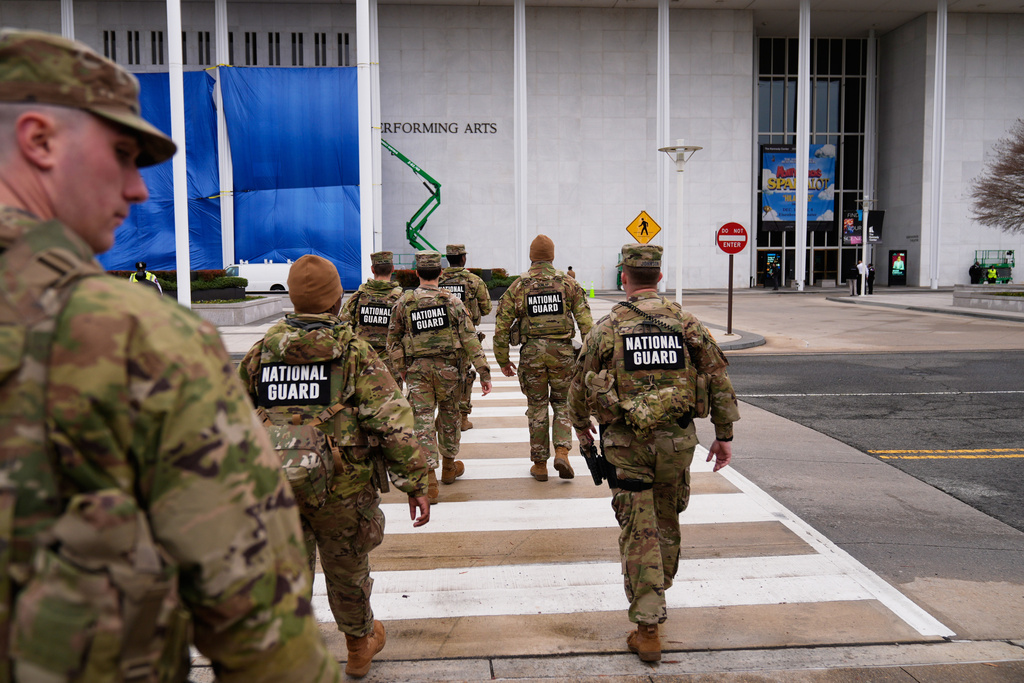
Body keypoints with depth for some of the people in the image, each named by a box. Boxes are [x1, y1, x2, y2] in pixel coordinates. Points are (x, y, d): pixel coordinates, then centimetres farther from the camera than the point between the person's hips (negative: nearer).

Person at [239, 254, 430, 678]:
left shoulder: (260, 353, 2)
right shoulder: (354, 352, -8)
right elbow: (394, 424, -13)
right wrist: (416, 483, -9)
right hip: (343, 489, -2)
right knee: (347, 571, 19)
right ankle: (360, 646, 41)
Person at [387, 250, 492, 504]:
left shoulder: (404, 302, 0)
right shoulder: (451, 300, -4)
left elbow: (393, 339, 5)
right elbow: (469, 338, -7)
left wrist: (400, 369, 16)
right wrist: (484, 372, -5)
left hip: (416, 369, 0)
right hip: (446, 368, 0)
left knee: (424, 420, 0)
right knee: (449, 416, 18)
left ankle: (428, 477, -12)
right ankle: (449, 467, 35)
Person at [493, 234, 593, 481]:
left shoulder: (517, 286, 2)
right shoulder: (569, 283, 2)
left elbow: (501, 326, 1)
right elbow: (586, 322, -3)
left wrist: (503, 360, 9)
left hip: (531, 353, 0)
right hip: (562, 352, 0)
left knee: (537, 408, 10)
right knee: (562, 403, 16)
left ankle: (540, 465, 16)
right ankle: (562, 453, -1)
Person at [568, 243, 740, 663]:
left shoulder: (607, 328, -4)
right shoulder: (686, 323, 0)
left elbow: (580, 383, 4)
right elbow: (719, 378, 1)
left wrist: (581, 425, 22)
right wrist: (724, 435, 9)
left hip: (626, 443, -2)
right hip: (676, 440, 3)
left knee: (639, 533, 2)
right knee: (667, 522, 22)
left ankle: (648, 629, 1)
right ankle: (657, 593, 43)